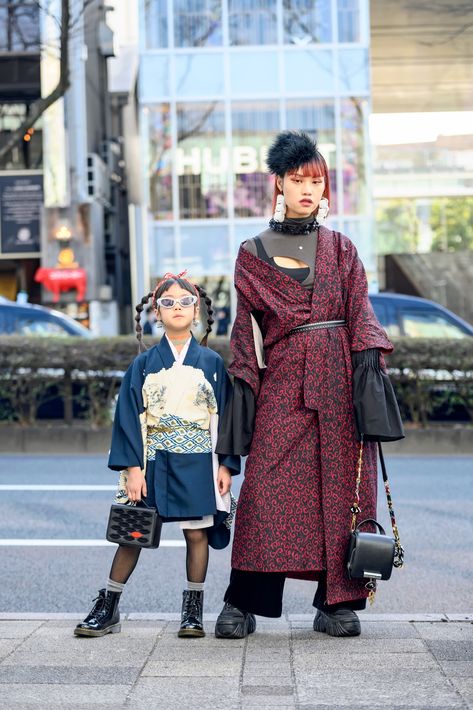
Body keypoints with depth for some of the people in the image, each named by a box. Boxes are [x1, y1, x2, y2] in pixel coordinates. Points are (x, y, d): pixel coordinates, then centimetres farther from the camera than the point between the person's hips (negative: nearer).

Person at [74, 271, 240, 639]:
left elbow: (225, 415, 5)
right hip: (152, 460, 0)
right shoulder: (144, 364, 4)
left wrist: (226, 465, -2)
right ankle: (107, 608, 9)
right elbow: (131, 417, 1)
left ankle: (193, 612, 13)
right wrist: (132, 467, -7)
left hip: (198, 461, 0)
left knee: (197, 533, 1)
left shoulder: (211, 362, 5)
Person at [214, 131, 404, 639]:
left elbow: (362, 315, 6)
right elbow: (245, 327, 9)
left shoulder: (341, 250, 13)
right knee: (268, 488, -9)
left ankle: (337, 603, 5)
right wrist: (243, 386, 1)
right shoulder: (252, 254, 11)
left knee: (342, 485, -2)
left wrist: (370, 368, -9)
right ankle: (242, 604, -3)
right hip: (282, 383, -1)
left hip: (339, 379, 1)